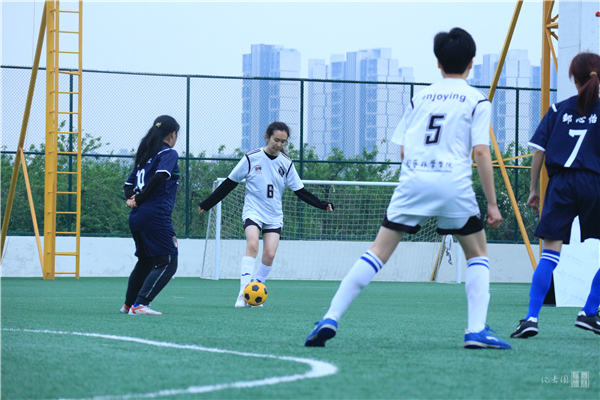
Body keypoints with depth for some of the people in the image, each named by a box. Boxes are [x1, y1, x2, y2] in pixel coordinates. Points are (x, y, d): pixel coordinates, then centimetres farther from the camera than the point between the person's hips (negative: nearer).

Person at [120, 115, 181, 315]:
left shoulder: (145, 154, 20)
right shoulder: (169, 154, -4)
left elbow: (129, 183, 17)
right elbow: (160, 176, -20)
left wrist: (132, 198, -1)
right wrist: (140, 199, -10)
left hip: (136, 217, 8)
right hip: (156, 215, -8)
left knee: (145, 261, 22)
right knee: (167, 263, -6)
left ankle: (129, 304, 28)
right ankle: (140, 304, -16)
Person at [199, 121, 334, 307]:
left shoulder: (286, 164, 3)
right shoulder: (251, 158, -5)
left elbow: (300, 191, 7)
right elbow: (229, 183, 2)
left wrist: (322, 204, -5)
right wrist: (207, 204, 5)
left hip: (274, 216, 3)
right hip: (253, 211, -3)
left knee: (269, 254, -10)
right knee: (252, 245, -26)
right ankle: (244, 293, -30)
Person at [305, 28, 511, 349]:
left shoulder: (420, 97, 17)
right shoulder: (477, 101, 7)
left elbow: (402, 149, 15)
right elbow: (481, 152, -2)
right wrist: (492, 204, 0)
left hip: (412, 179, 2)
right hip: (454, 182, -2)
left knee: (379, 252, 3)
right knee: (477, 253, 15)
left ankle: (330, 319, -6)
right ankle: (476, 331, 1)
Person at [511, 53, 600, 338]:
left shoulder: (558, 110, 11)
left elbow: (539, 150, 7)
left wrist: (534, 189, 14)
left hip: (560, 184, 2)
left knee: (550, 251, -3)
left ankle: (532, 317, -13)